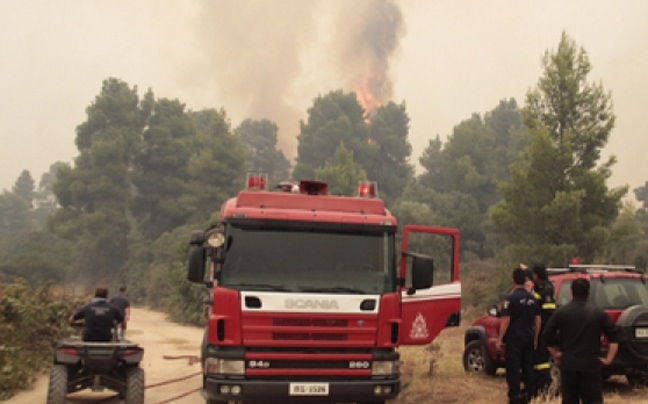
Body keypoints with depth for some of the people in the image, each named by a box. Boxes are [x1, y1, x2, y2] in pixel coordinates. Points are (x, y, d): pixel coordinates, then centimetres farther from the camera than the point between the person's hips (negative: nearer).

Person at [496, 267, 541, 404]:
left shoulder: (511, 298, -12)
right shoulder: (532, 299, 7)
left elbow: (506, 321, -15)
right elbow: (537, 321, 10)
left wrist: (499, 340, -10)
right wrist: (535, 338, 19)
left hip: (514, 338, -6)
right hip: (529, 338, 6)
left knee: (513, 368, -2)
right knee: (528, 367, 13)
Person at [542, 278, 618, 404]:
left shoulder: (561, 312, 0)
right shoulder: (599, 313, 2)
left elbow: (547, 335, -1)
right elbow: (613, 337, 0)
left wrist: (555, 353, 9)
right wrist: (609, 358, 4)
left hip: (568, 365, 1)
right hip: (591, 365, 0)